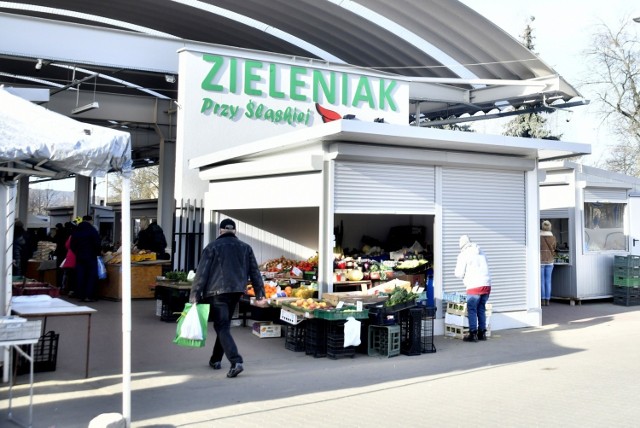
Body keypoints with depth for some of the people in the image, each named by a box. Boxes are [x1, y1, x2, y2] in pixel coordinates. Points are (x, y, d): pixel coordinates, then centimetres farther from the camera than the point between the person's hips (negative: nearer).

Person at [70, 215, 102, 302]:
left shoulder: (76, 231, 10)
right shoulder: (92, 230, -8)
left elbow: (72, 245, 14)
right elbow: (97, 244, -12)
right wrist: (99, 252, 4)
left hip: (79, 257, 6)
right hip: (91, 256, -5)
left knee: (80, 276, 8)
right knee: (91, 276, -2)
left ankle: (81, 295, 8)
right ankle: (89, 296, -7)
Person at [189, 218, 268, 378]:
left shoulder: (213, 247, 0)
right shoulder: (246, 248, 11)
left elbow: (202, 273, -5)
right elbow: (255, 272, 9)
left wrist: (194, 296, -4)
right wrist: (260, 295, 10)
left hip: (217, 291, -4)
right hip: (236, 291, 5)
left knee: (222, 327, -5)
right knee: (224, 324, 20)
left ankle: (236, 362, -21)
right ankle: (216, 359, 30)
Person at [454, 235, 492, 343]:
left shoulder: (464, 254, -4)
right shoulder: (481, 252, 15)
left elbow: (459, 273, -5)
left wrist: (464, 275, 16)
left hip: (474, 286, -6)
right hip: (486, 284, 6)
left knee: (472, 310, 2)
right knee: (481, 309, 15)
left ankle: (473, 334, 0)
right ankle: (482, 333, 18)